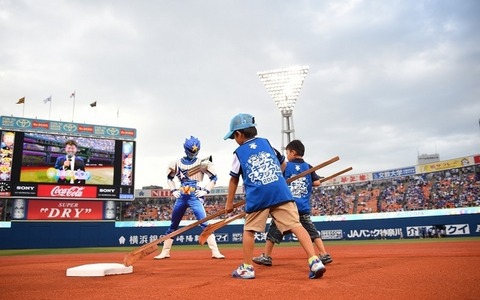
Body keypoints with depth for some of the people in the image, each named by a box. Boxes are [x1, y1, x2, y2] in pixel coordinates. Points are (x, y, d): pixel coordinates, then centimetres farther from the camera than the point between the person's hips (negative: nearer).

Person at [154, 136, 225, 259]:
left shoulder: (201, 162, -1)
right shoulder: (177, 163, 9)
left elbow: (214, 177, 1)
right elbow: (169, 177, 24)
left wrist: (205, 190, -7)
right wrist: (173, 190, 11)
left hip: (195, 197, -4)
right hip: (181, 197, 4)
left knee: (205, 224, -13)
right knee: (173, 226, 10)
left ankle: (215, 252, -10)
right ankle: (165, 252, 22)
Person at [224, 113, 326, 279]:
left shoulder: (239, 152, 10)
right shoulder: (266, 142, 19)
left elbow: (234, 180, 15)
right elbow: (283, 164, 29)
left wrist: (229, 203, 24)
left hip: (257, 197, -2)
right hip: (281, 192, 2)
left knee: (249, 230, 14)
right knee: (295, 225, -3)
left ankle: (247, 268, 17)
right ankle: (315, 261, -13)